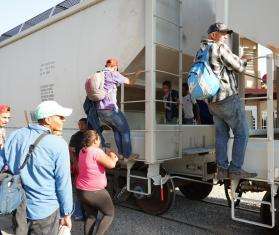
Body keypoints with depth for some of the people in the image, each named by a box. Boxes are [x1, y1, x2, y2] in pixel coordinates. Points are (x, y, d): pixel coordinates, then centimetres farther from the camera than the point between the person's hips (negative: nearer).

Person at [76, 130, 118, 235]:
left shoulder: (82, 152, 6)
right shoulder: (96, 151, -20)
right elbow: (111, 165, -23)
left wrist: (109, 157, 11)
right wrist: (112, 157, -3)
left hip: (81, 191, 8)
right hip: (96, 192, -8)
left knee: (91, 216, 21)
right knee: (109, 214, 11)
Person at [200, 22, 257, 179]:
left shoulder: (201, 52, 16)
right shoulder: (220, 47, -9)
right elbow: (238, 67, -7)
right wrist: (244, 61, 15)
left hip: (212, 101, 8)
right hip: (228, 97, -8)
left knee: (221, 135, 11)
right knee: (242, 133, 2)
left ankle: (222, 169, 12)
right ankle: (236, 169, 4)